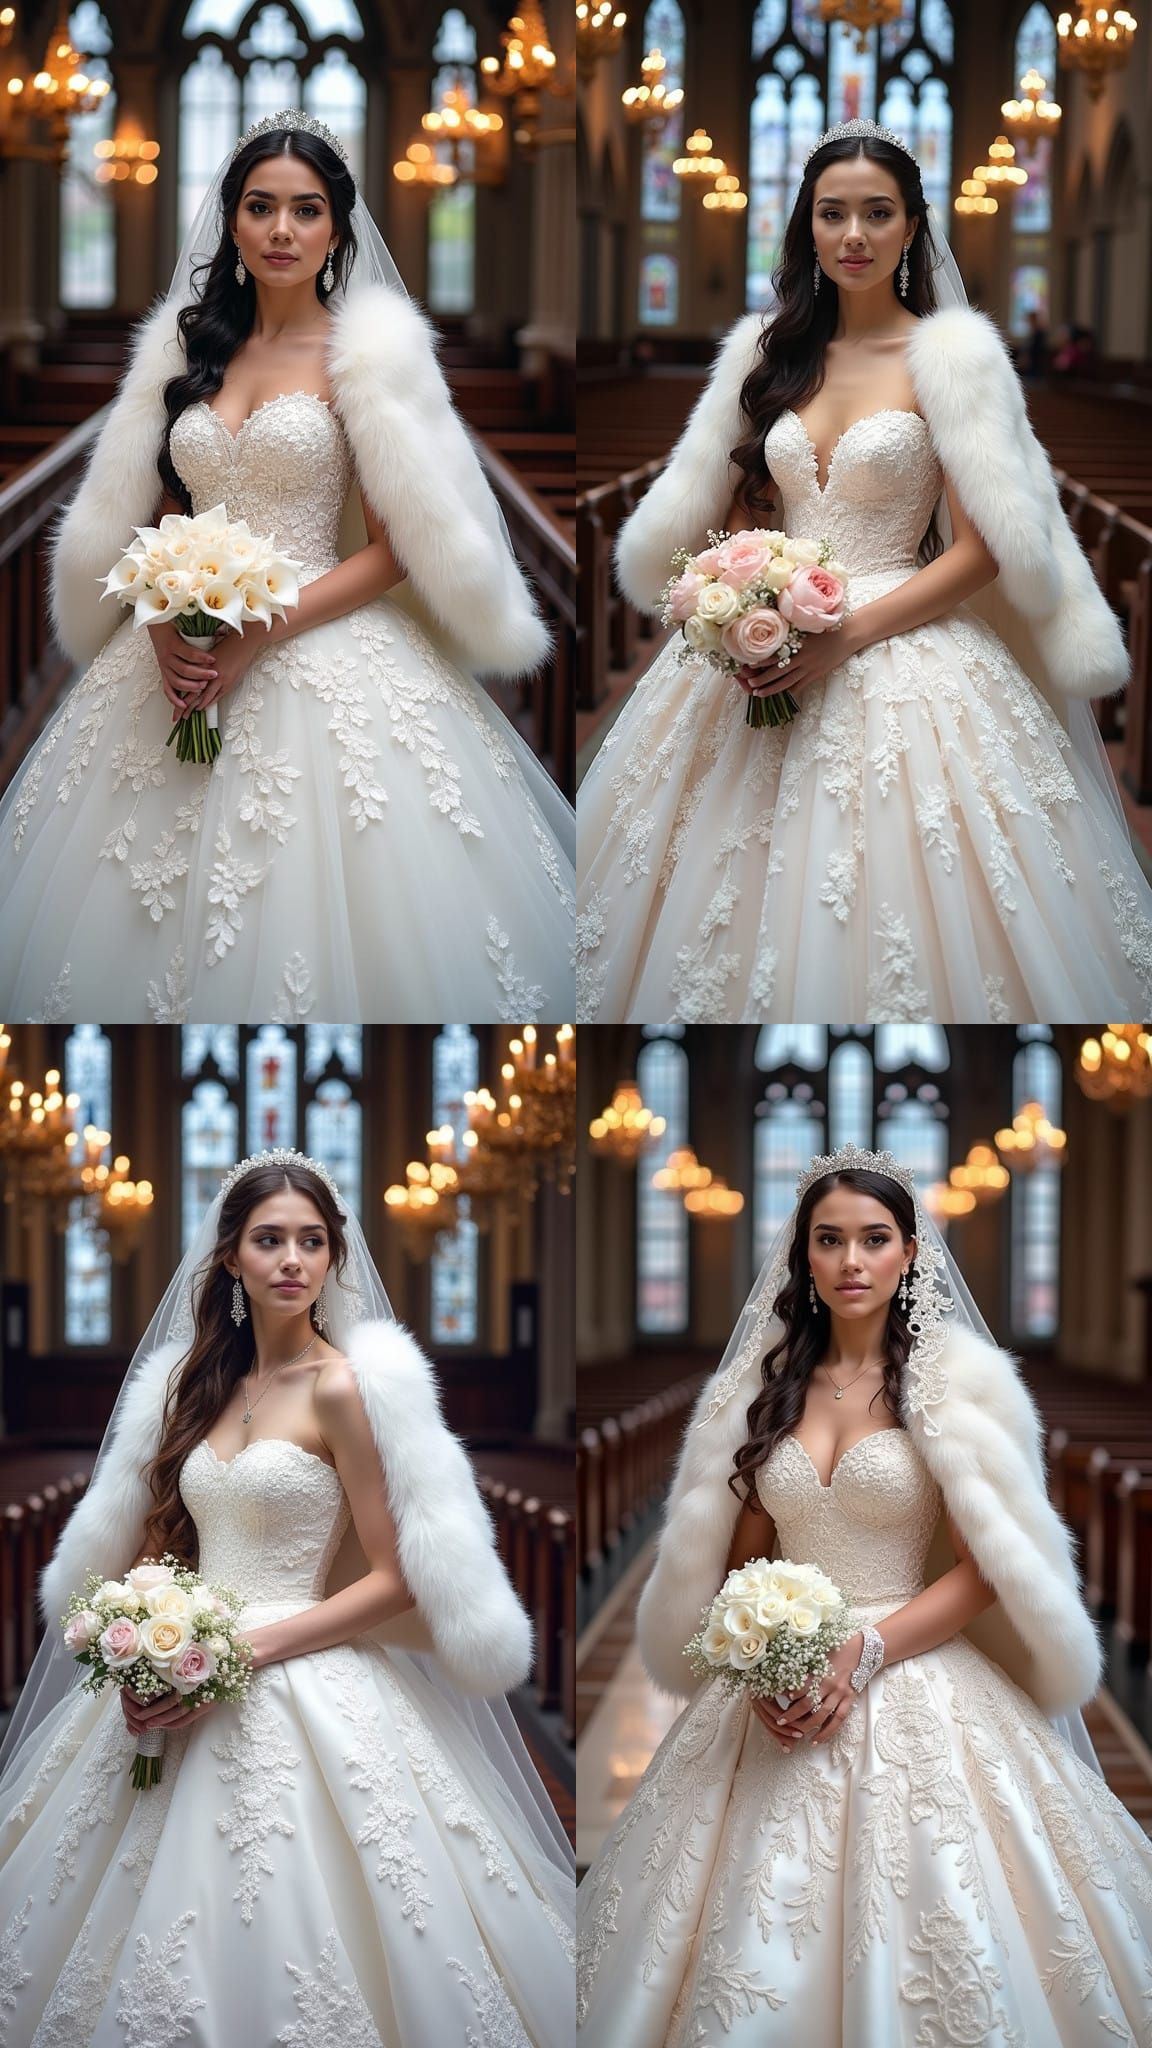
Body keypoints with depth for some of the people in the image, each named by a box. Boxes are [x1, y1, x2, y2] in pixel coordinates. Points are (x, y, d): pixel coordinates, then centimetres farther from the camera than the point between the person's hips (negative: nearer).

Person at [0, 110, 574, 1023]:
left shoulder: (365, 354, -2)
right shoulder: (188, 348, 11)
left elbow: (395, 549, -6)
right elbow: (152, 520, 14)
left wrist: (259, 636, -16)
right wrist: (165, 625, -7)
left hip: (321, 651, -4)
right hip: (181, 659, 4)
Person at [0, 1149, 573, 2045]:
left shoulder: (342, 1388, -7)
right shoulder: (194, 1383, 12)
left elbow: (396, 1580, -10)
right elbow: (147, 1545, 17)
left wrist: (247, 1651, -16)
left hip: (306, 1693, -6)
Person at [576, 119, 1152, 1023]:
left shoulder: (951, 355, -4)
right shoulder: (769, 346, 10)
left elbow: (982, 550, -8)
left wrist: (850, 635, -17)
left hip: (901, 650, -4)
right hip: (761, 657, 4)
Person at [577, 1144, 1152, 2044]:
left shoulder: (953, 1383, -3)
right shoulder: (765, 1386, 9)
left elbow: (986, 1571, -7)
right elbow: (740, 1560, 13)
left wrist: (866, 1652, -17)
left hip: (915, 1691, -3)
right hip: (779, 1699, 3)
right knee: (757, 1954, 0)